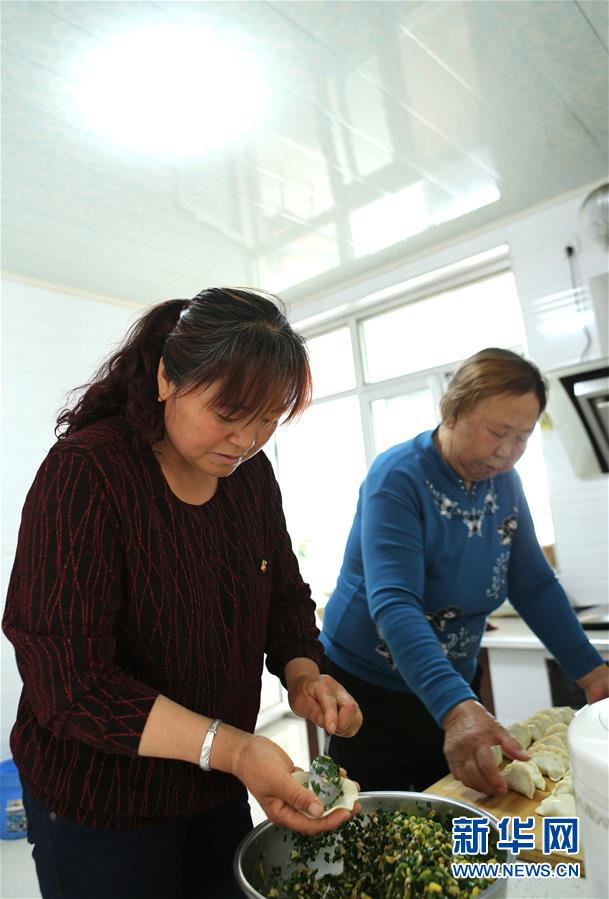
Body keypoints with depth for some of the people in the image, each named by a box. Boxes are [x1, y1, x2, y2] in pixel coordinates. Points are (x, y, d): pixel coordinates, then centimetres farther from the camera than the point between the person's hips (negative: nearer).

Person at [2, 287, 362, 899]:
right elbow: (67, 681, -27)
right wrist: (228, 748, -34)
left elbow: (285, 598, 4)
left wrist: (303, 676, -15)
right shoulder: (85, 472, -24)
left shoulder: (252, 472, -5)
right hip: (100, 809, -5)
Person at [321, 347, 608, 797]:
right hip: (370, 692, -5)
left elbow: (535, 587, 2)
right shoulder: (399, 477, -24)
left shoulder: (504, 482, -3)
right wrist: (456, 709, -43)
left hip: (454, 688, 6)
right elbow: (393, 604, -34)